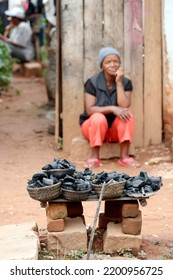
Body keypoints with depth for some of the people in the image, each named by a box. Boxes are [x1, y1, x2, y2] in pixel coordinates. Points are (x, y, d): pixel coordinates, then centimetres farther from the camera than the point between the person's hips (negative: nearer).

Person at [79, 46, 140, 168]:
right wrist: (112, 108, -32)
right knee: (99, 117, -35)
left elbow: (124, 107, -21)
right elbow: (89, 109, -20)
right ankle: (94, 157, -23)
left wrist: (119, 83, -23)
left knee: (127, 114, -27)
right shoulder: (93, 82, -12)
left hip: (116, 128, 2)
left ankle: (124, 156, -27)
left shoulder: (126, 83, -6)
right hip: (93, 125, -2)